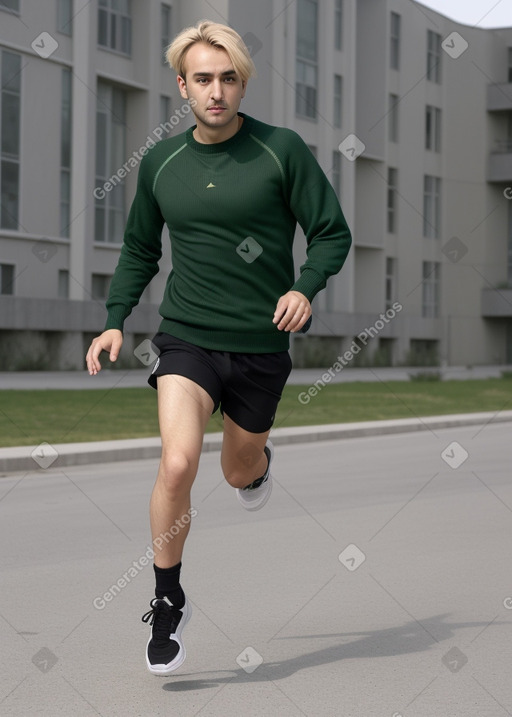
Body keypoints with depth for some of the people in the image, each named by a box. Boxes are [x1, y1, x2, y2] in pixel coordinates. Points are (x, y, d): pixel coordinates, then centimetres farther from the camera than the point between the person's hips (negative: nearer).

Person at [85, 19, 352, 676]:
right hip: (186, 337, 0)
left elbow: (333, 233, -3)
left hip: (262, 344, 0)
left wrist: (304, 288, -21)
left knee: (240, 471, 18)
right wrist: (115, 320, 4)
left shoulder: (282, 150, -7)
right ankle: (167, 603, -3)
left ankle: (258, 462, 59)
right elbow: (140, 250, 16)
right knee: (177, 464, -21)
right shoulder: (160, 162, 3)